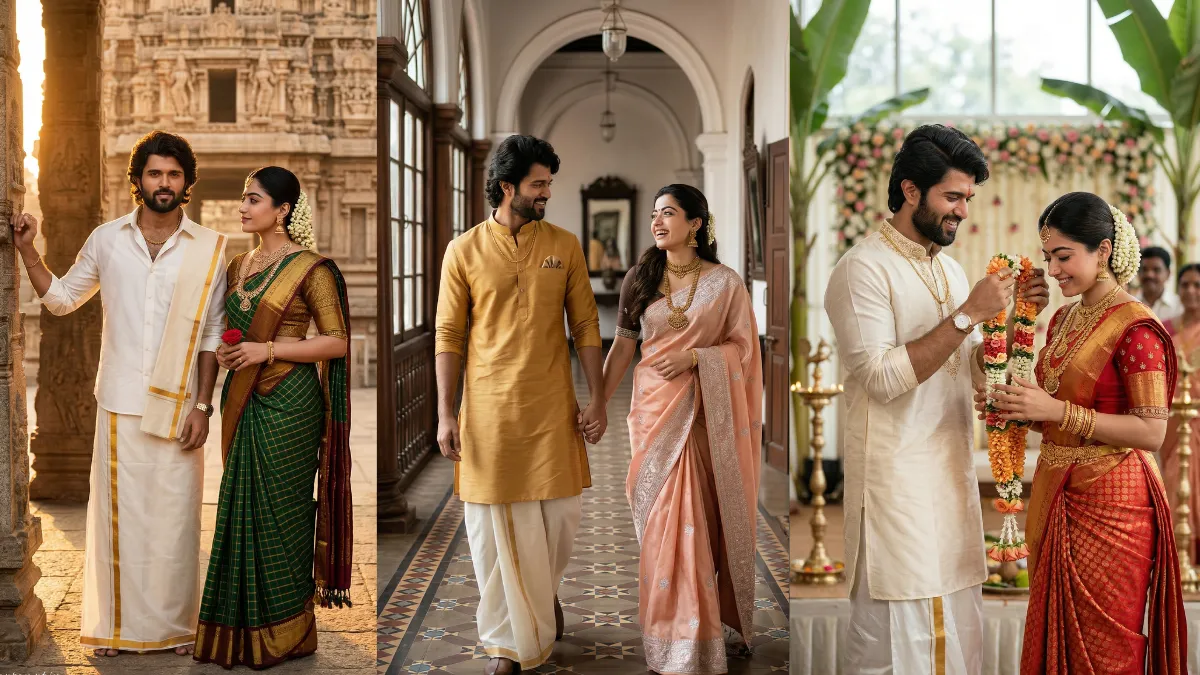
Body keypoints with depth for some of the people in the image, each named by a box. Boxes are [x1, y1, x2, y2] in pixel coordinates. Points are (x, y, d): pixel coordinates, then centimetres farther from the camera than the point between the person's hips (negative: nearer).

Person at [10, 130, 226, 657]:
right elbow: (62, 298, 17)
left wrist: (202, 406, -4)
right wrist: (28, 252, 4)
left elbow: (212, 335, 1)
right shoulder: (107, 239, 5)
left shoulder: (209, 248, 1)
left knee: (174, 515, 3)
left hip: (177, 406, -1)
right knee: (117, 511, 5)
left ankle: (175, 625, 16)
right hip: (119, 402, 1)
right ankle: (115, 625, 17)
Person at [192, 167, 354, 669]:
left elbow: (337, 342, -12)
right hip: (243, 399, 7)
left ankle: (285, 631, 11)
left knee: (279, 509, -1)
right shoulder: (239, 266, 12)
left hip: (287, 402, -7)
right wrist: (224, 351, 3)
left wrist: (269, 349, -18)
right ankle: (243, 627, 19)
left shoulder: (309, 268, -9)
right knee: (240, 507, 9)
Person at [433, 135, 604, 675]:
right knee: (494, 527, 4)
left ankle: (546, 590, 39)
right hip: (488, 411, -1)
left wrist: (597, 400, 1)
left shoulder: (564, 245, 3)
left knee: (561, 513, 7)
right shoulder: (464, 251, -1)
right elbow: (448, 336, 0)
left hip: (552, 408, 1)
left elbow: (586, 326, 5)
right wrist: (446, 414, -5)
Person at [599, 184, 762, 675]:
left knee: (694, 516, -3)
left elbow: (742, 345, -1)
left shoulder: (724, 283, -2)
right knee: (661, 517, 3)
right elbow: (623, 345, 7)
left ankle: (698, 635, 10)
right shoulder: (640, 278, 5)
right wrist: (598, 403, 5)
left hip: (702, 411, -2)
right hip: (652, 408, 2)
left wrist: (693, 357, -16)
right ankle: (668, 633, 14)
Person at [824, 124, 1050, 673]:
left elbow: (974, 368, 15)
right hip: (897, 479, -8)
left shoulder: (950, 267, 15)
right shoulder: (863, 268, -11)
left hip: (953, 473, 8)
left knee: (959, 631, 11)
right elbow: (883, 378, -20)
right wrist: (968, 314, -19)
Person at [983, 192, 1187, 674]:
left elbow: (1151, 432, -19)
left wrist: (1056, 410, -23)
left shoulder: (1134, 327, -14)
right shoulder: (1064, 319, 10)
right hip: (1056, 493, 8)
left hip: (1107, 506, -8)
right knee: (1054, 636, 15)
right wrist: (1017, 407, -1)